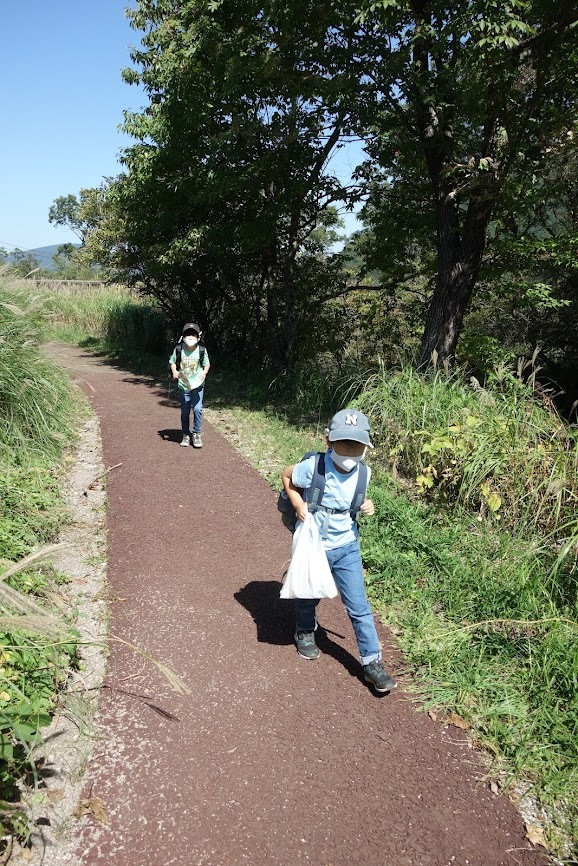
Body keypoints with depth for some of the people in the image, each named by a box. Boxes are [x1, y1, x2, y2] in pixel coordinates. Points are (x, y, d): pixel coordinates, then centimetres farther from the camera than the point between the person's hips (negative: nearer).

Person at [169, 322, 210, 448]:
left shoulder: (202, 351, -8)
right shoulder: (178, 349, -6)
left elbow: (207, 364, 4)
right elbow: (172, 362, 9)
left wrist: (204, 373, -15)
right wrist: (174, 372, -10)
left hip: (197, 385, -1)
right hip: (183, 385, 2)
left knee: (197, 409, -12)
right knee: (184, 412, 10)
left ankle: (196, 435, 5)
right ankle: (186, 435, 24)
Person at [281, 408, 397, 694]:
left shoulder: (362, 473, -11)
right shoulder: (314, 467, -24)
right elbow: (286, 476, -6)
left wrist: (366, 507, -12)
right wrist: (298, 505, -18)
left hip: (346, 547, 2)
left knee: (359, 607, 3)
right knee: (308, 597, 22)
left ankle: (372, 662, 15)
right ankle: (305, 633, 53)